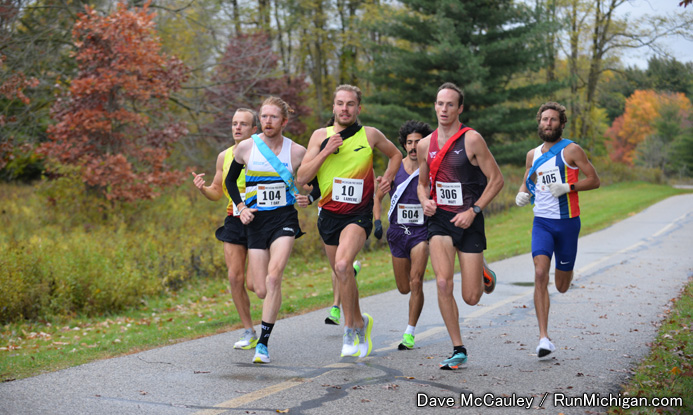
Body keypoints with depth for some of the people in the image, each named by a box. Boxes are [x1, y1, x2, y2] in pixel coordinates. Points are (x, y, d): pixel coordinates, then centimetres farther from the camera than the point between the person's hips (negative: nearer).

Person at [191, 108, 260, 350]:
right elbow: (217, 193, 16)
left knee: (253, 283, -7)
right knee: (235, 278, -3)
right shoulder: (224, 157, 9)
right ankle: (249, 333, 10)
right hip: (234, 221, 5)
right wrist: (202, 188, -5)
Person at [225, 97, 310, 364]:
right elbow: (230, 180, 15)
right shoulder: (245, 148, 0)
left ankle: (263, 342, -14)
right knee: (261, 291, -3)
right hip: (255, 221, 1)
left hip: (284, 217, -1)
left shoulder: (297, 152, -2)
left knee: (273, 276, -22)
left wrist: (307, 197, -10)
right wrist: (241, 207, 1)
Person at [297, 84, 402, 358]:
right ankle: (360, 323, 34)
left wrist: (387, 178, 4)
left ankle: (350, 330, -14)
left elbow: (395, 155, 20)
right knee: (341, 274, 12)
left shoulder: (370, 135, 0)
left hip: (359, 214, -3)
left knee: (343, 266, -26)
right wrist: (325, 152, -13)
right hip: (329, 214, 4)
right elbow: (302, 177, -4)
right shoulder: (320, 136, 3)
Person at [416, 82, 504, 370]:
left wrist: (473, 211, -13)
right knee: (443, 284, -18)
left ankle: (482, 274, 38)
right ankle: (458, 350, -5)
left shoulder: (472, 139, -9)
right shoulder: (425, 145, 6)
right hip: (439, 219, 3)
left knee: (471, 298, -1)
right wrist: (425, 201, -2)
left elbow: (496, 179, -6)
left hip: (469, 221, -3)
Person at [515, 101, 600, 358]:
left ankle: (566, 269, 49)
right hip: (541, 222, 2)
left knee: (562, 287, 8)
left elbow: (594, 180, -5)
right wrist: (522, 195, 1)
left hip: (567, 222, -2)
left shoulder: (571, 150, -4)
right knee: (540, 275, -18)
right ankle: (544, 338, -18)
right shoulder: (533, 154, 10)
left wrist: (567, 187, -20)